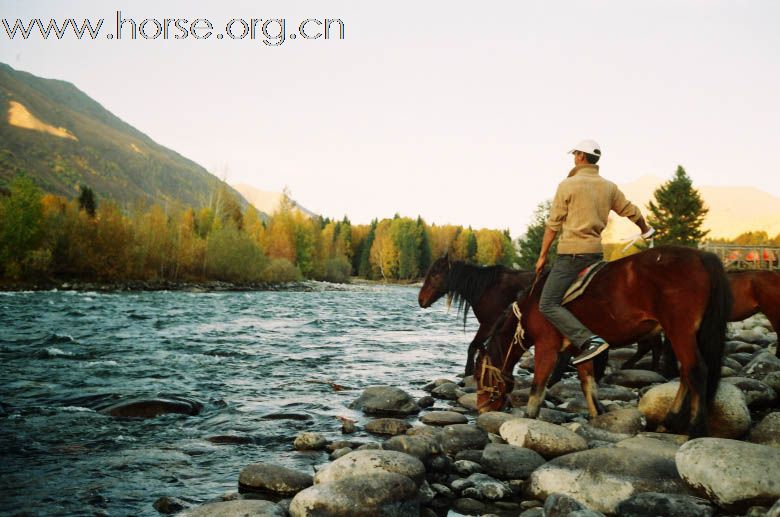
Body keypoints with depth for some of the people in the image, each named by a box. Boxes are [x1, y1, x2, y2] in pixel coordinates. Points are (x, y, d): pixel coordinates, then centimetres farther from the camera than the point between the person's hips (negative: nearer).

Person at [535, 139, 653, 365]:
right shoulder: (609, 187, 10)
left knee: (548, 304, -9)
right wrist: (645, 230, 43)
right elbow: (631, 212, 21)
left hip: (571, 252, -7)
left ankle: (590, 340, -23)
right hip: (597, 251, 7)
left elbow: (553, 224, -5)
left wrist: (542, 256, 2)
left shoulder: (567, 185, -6)